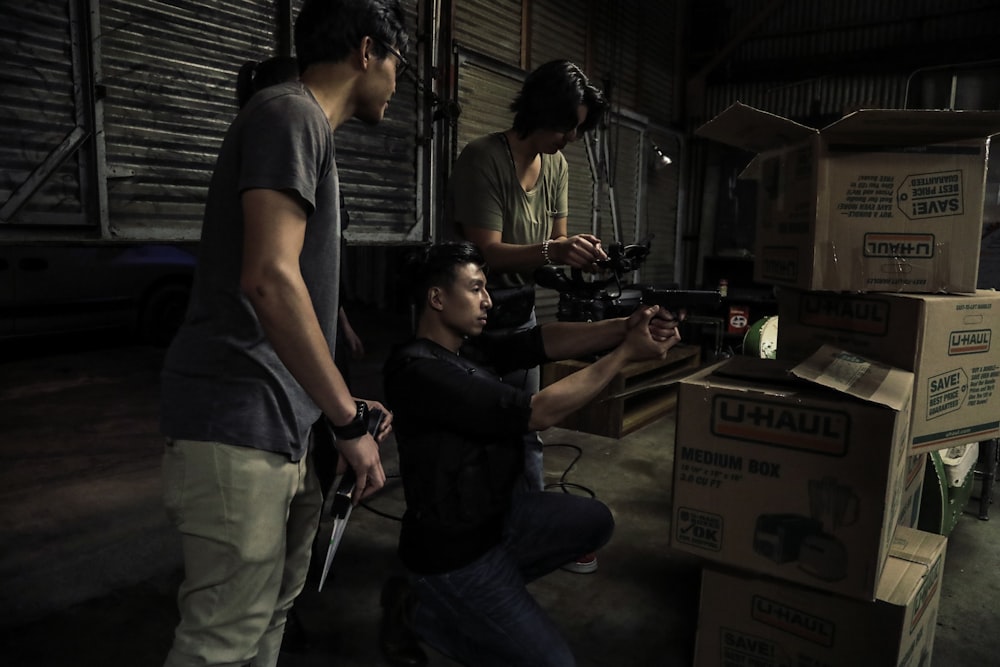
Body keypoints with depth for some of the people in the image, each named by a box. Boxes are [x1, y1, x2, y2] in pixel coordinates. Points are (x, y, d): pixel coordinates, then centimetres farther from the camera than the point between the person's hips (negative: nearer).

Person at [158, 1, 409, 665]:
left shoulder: (309, 127, 21)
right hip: (241, 425, -10)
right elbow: (270, 280, -23)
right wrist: (350, 421, -16)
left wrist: (346, 406, 19)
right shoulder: (291, 113, -10)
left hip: (279, 423, 10)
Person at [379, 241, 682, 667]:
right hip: (453, 550, -9)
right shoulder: (420, 371, -27)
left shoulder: (469, 347, 1)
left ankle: (489, 583, 16)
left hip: (497, 514, 9)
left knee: (595, 521, 16)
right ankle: (421, 611, 11)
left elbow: (542, 341, -9)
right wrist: (626, 353, -24)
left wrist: (624, 327, -25)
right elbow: (537, 413, -29)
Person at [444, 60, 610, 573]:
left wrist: (578, 252, -15)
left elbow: (555, 237, 7)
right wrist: (552, 252, -39)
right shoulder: (483, 157, -18)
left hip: (520, 307, 7)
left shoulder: (555, 164, 4)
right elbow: (487, 252, -24)